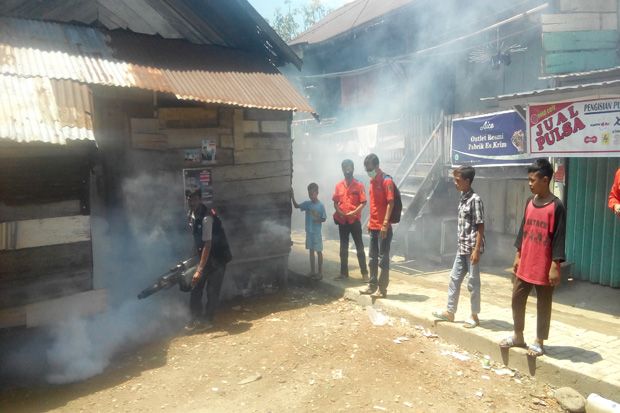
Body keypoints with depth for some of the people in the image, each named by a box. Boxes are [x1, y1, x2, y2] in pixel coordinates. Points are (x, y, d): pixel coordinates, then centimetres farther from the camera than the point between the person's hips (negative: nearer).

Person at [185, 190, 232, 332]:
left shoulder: (206, 218, -27)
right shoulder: (191, 215, 0)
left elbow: (207, 245, -30)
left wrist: (200, 270, -33)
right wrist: (198, 263, 14)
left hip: (218, 256, -8)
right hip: (204, 256, 8)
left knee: (212, 291, -2)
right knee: (196, 288, 6)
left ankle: (207, 320, 11)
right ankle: (196, 318, 16)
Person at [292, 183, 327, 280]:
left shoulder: (320, 206, -11)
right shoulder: (307, 203, 2)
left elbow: (324, 219, -6)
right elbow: (296, 206, 6)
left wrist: (318, 219, -24)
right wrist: (292, 197, -8)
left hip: (317, 232, -5)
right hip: (309, 231, 5)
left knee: (318, 251, 3)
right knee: (311, 251, 12)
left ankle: (320, 272, 12)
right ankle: (312, 271, 22)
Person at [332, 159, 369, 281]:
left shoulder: (359, 185, -4)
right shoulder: (338, 185, 7)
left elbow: (363, 202, -7)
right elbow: (335, 202, 9)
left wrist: (354, 212, -20)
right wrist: (339, 212, -9)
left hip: (355, 220, -3)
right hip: (342, 221, 4)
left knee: (359, 247, 0)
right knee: (343, 247, 9)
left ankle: (364, 273, 6)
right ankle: (344, 273, 17)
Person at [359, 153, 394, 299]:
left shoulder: (387, 181, -12)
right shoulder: (372, 182, 14)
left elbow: (390, 203, -17)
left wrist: (385, 224, -22)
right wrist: (370, 221, 17)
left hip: (383, 227, -9)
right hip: (373, 226, 9)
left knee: (383, 258, -2)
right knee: (372, 257, 14)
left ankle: (382, 289, 6)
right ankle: (372, 286, 23)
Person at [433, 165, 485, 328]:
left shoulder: (475, 200, -16)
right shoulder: (463, 198, 10)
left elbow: (480, 226, -17)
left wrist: (477, 249, -19)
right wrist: (462, 245, 18)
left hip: (472, 248, -8)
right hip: (462, 247, 9)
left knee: (473, 282, 3)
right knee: (454, 278, 13)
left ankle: (474, 316, 17)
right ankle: (450, 312, 23)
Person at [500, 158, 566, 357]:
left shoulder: (556, 206, -14)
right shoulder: (530, 202, 7)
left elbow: (559, 238, -14)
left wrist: (555, 266, -15)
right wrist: (518, 255, 14)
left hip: (544, 267, -7)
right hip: (525, 264, 7)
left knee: (543, 304, 8)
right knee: (517, 299, 13)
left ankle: (539, 342, 22)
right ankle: (518, 336, 28)